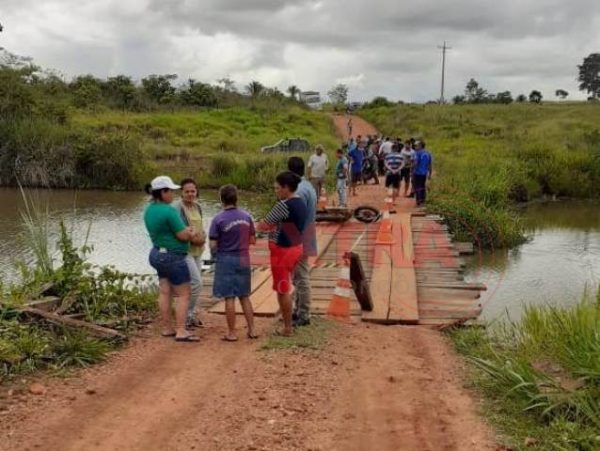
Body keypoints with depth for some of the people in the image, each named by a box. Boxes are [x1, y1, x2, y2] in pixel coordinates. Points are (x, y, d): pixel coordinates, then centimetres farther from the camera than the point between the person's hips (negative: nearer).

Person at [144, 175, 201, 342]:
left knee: (164, 292, 12)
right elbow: (183, 235, -19)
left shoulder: (149, 210, 7)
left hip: (158, 254, 9)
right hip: (173, 256, -9)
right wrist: (191, 233, 4)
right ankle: (181, 331, -4)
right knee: (183, 294, -3)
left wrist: (187, 231, 5)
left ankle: (167, 328, 18)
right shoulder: (169, 211, -21)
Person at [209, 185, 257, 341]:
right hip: (243, 260, 4)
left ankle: (232, 333, 9)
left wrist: (215, 255, 9)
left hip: (226, 260, -4)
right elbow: (253, 240, 6)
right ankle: (252, 330, 18)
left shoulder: (218, 219, -13)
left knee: (229, 298, 3)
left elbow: (213, 245, -11)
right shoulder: (246, 216, 0)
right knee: (245, 296, 14)